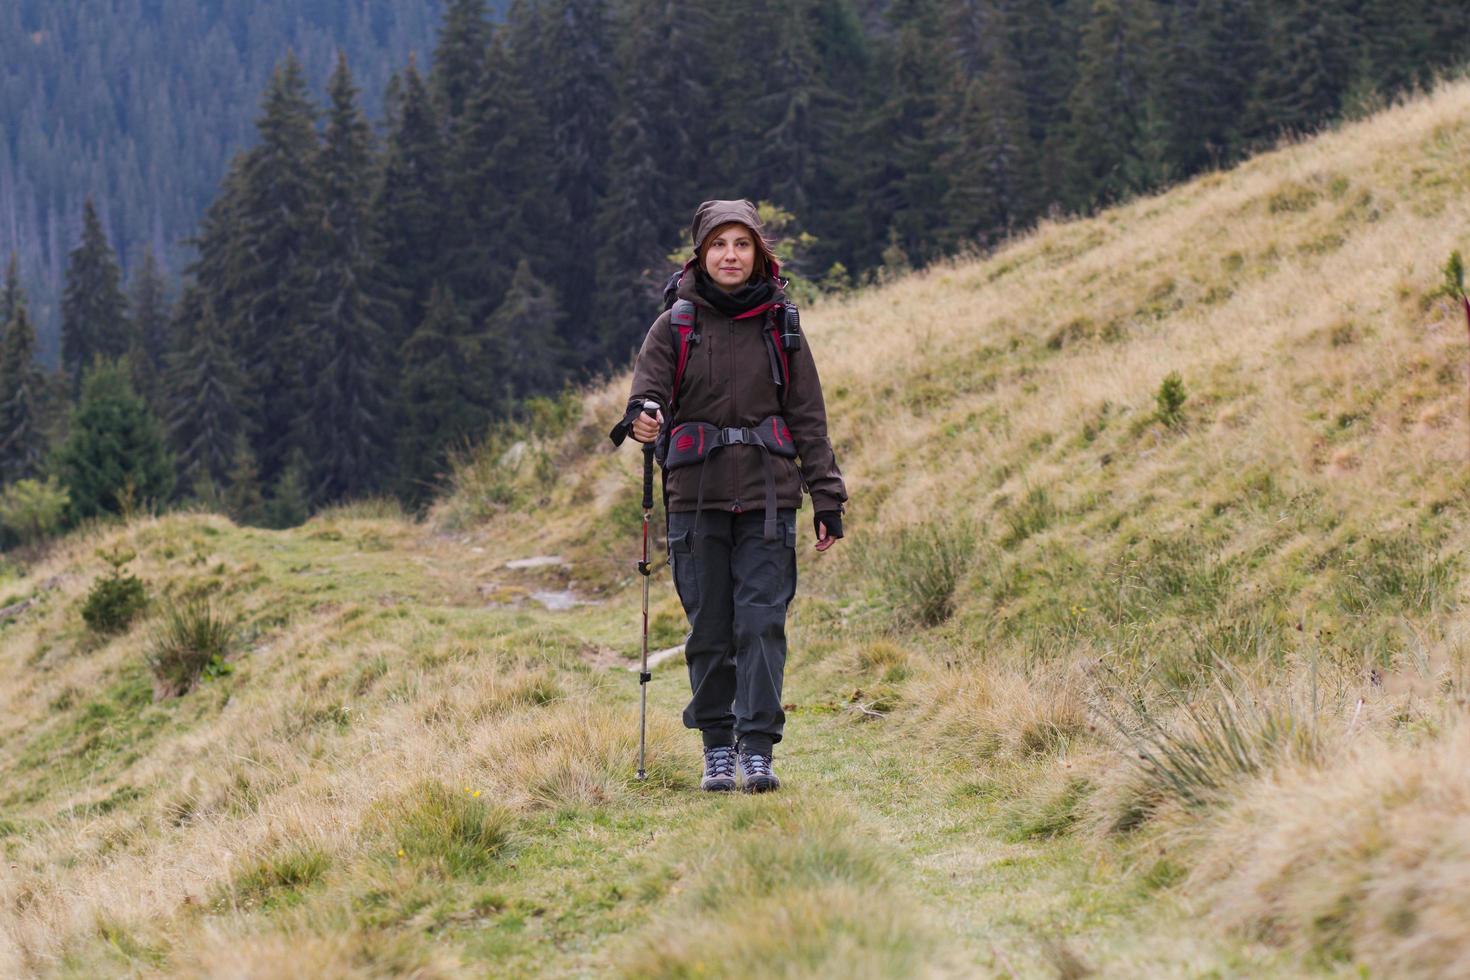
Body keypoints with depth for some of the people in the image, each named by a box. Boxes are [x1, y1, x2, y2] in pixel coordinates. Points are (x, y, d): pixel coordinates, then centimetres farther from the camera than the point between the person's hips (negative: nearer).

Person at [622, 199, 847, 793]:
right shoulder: (674, 326, 5)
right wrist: (643, 418, -29)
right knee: (709, 627, 3)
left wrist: (827, 499, 5)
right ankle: (717, 748, 14)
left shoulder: (780, 327, 7)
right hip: (697, 496, 0)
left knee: (762, 621, -9)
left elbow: (809, 419, 9)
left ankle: (758, 749, -7)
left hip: (766, 497, 0)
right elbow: (647, 391, -4)